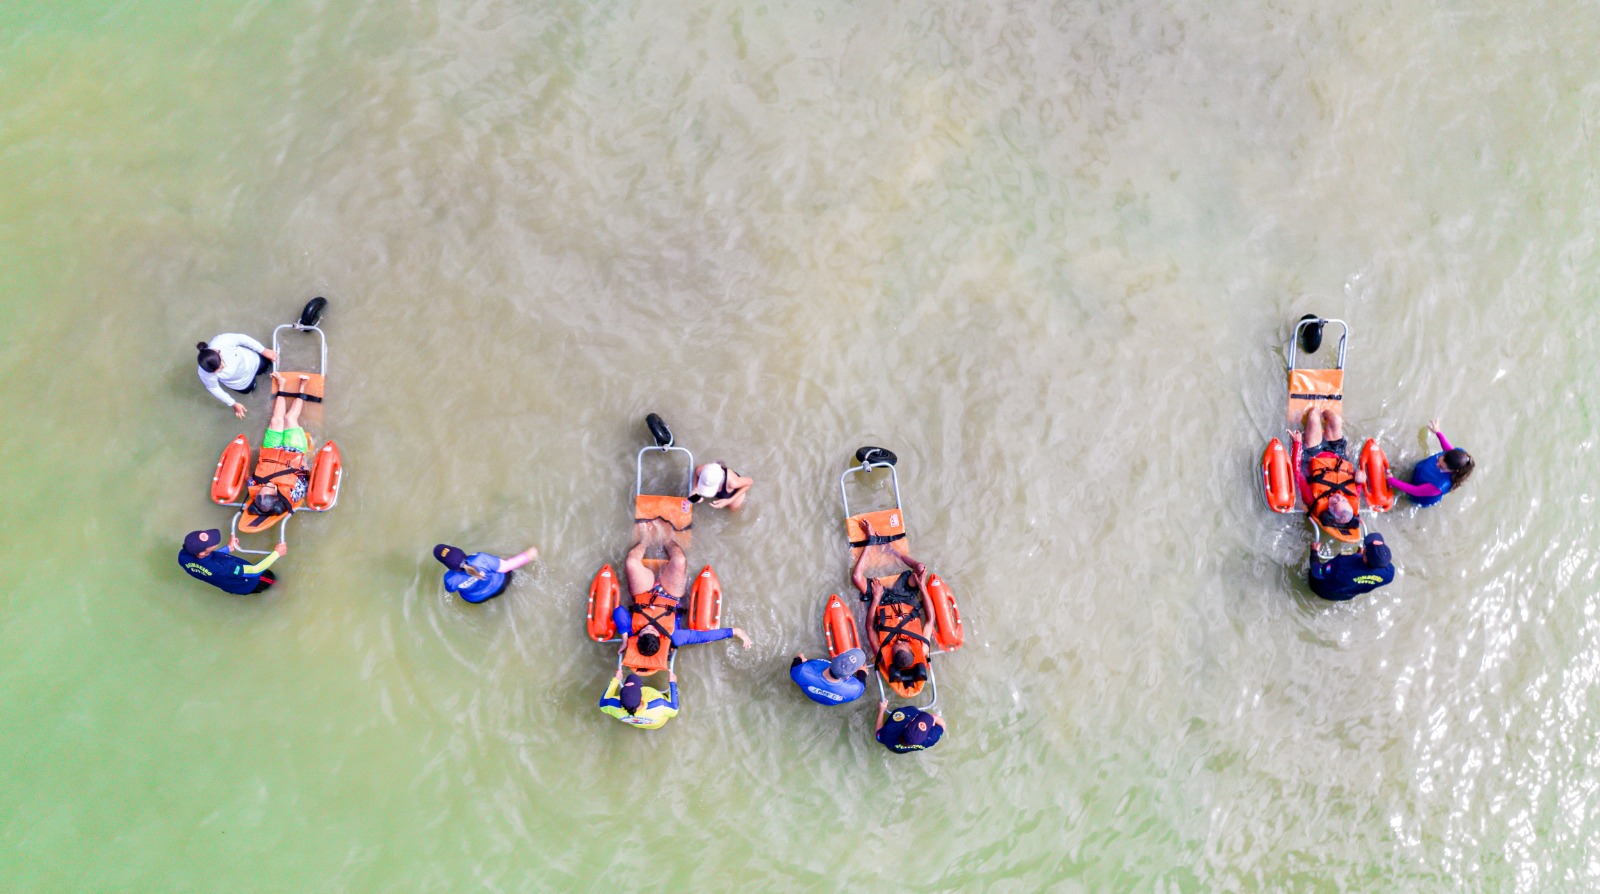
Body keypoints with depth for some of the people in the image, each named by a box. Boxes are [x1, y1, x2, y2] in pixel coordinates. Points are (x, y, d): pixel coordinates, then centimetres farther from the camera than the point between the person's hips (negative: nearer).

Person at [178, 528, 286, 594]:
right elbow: (255, 570, -36)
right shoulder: (222, 568, -50)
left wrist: (228, 548, 3)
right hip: (245, 585, -6)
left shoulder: (183, 556, -30)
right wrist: (277, 553, -25)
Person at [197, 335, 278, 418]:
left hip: (249, 361, 0)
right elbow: (213, 389, -21)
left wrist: (264, 351, -15)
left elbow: (242, 339, -25)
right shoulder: (205, 374, -43)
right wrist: (234, 404, -10)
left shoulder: (223, 340, -47)